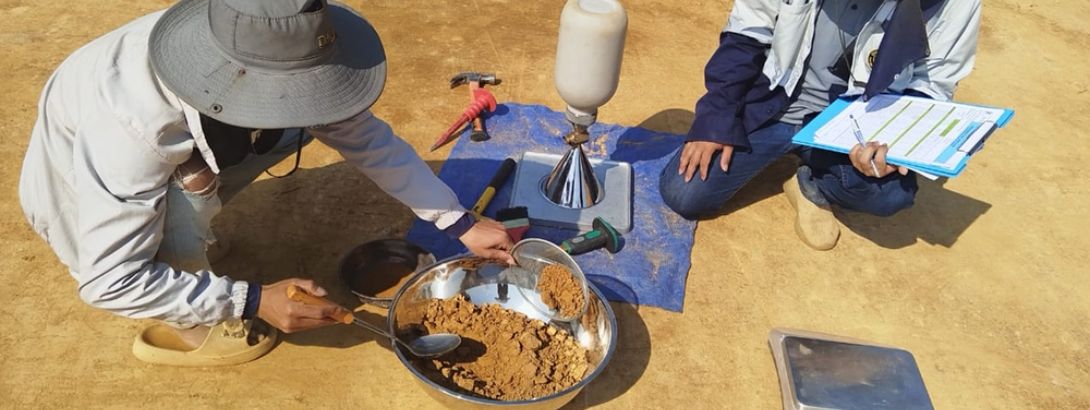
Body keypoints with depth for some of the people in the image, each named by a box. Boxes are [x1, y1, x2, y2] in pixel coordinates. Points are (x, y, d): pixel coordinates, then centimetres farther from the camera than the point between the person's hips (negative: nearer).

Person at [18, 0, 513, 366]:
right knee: (189, 201, -35)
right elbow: (108, 281, -34)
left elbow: (367, 137, -18)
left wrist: (460, 223, -20)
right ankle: (182, 328, -3)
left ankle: (183, 232, 7)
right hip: (81, 182, -4)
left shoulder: (272, 58, -27)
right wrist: (253, 300, -35)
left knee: (299, 125, -14)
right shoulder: (133, 124, -42)